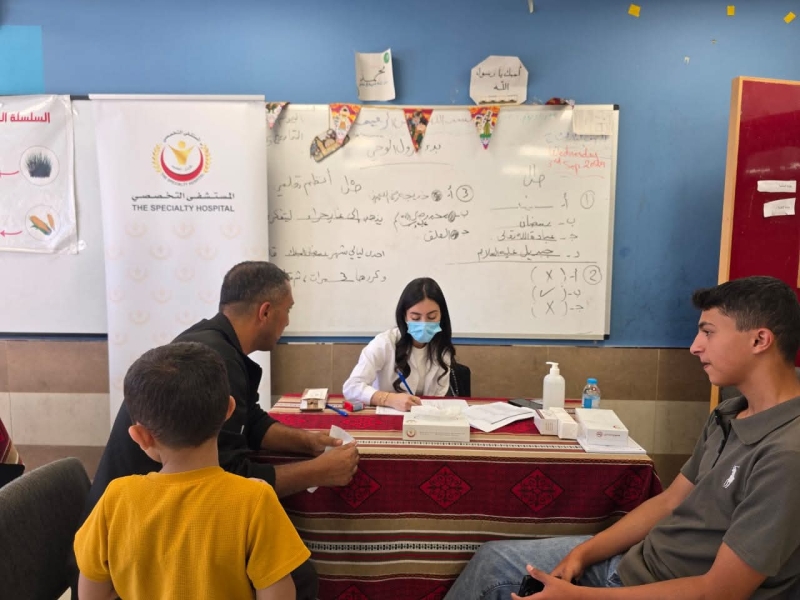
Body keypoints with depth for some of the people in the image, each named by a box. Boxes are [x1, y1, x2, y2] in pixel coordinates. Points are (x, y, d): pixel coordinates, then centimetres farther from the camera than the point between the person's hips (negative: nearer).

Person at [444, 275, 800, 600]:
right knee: (494, 561, 8)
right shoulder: (729, 416, 3)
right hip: (635, 560, 8)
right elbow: (669, 502, 7)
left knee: (497, 570, -7)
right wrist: (582, 553, -2)